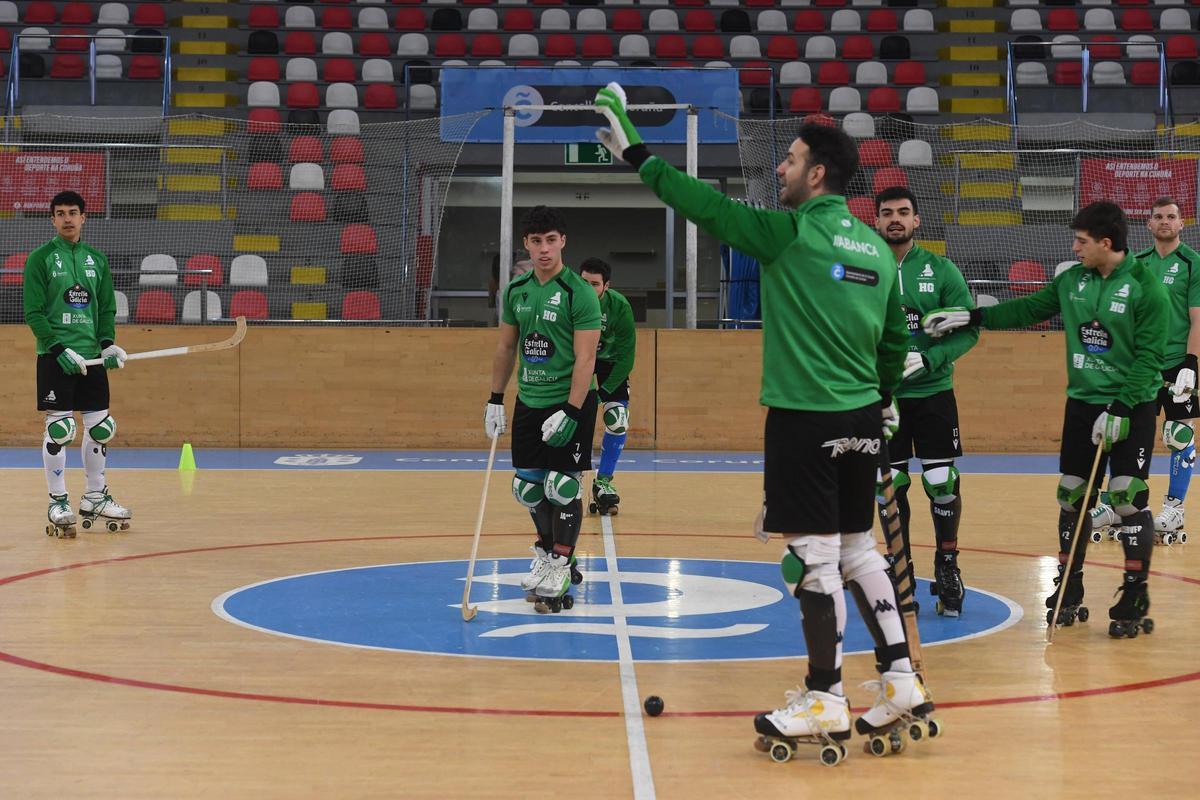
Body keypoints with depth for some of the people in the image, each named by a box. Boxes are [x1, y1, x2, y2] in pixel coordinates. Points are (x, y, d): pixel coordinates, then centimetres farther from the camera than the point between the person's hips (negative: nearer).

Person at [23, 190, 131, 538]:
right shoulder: (40, 258, -3)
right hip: (54, 357, -5)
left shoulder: (96, 259, 11)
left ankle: (94, 498, 19)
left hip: (91, 356, 5)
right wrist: (59, 349, -16)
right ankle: (58, 504, 1)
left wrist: (108, 343, -2)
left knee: (100, 427, 6)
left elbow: (107, 308, 14)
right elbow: (33, 313, -7)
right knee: (58, 428, -7)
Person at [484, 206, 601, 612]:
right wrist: (495, 400, 12)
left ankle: (560, 569, 5)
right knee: (528, 486, 10)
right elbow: (505, 347, 15)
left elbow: (585, 359, -17)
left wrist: (570, 412, -22)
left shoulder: (579, 292, -14)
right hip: (528, 401, 6)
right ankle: (546, 553, 30)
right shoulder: (516, 290, 5)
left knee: (562, 487, -5)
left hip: (570, 403, -6)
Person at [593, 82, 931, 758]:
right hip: (861, 419, 7)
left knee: (815, 554, -2)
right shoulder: (876, 247, 10)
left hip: (805, 418, -7)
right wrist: (884, 397, 33)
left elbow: (708, 205, -8)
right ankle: (902, 683, 16)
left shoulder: (791, 232, -11)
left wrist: (637, 155, 1)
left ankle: (826, 701, 2)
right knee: (859, 548, 16)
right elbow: (897, 336, 17)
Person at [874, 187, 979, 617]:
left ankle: (948, 568, 14)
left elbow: (969, 330, -5)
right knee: (889, 487, 6)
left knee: (942, 484, -2)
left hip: (933, 393, -1)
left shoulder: (941, 270, -2)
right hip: (881, 397, 1)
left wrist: (927, 359, -18)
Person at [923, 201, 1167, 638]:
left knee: (1129, 497, -10)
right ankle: (1068, 593, 17)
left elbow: (1149, 356, -15)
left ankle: (1135, 597, 0)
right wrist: (970, 317, 10)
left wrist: (1120, 409, -19)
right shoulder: (1071, 281, 4)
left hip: (1131, 405, -5)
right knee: (1072, 496, 6)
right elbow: (1028, 309, 14)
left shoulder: (1145, 287, -13)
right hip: (1082, 402, 5)